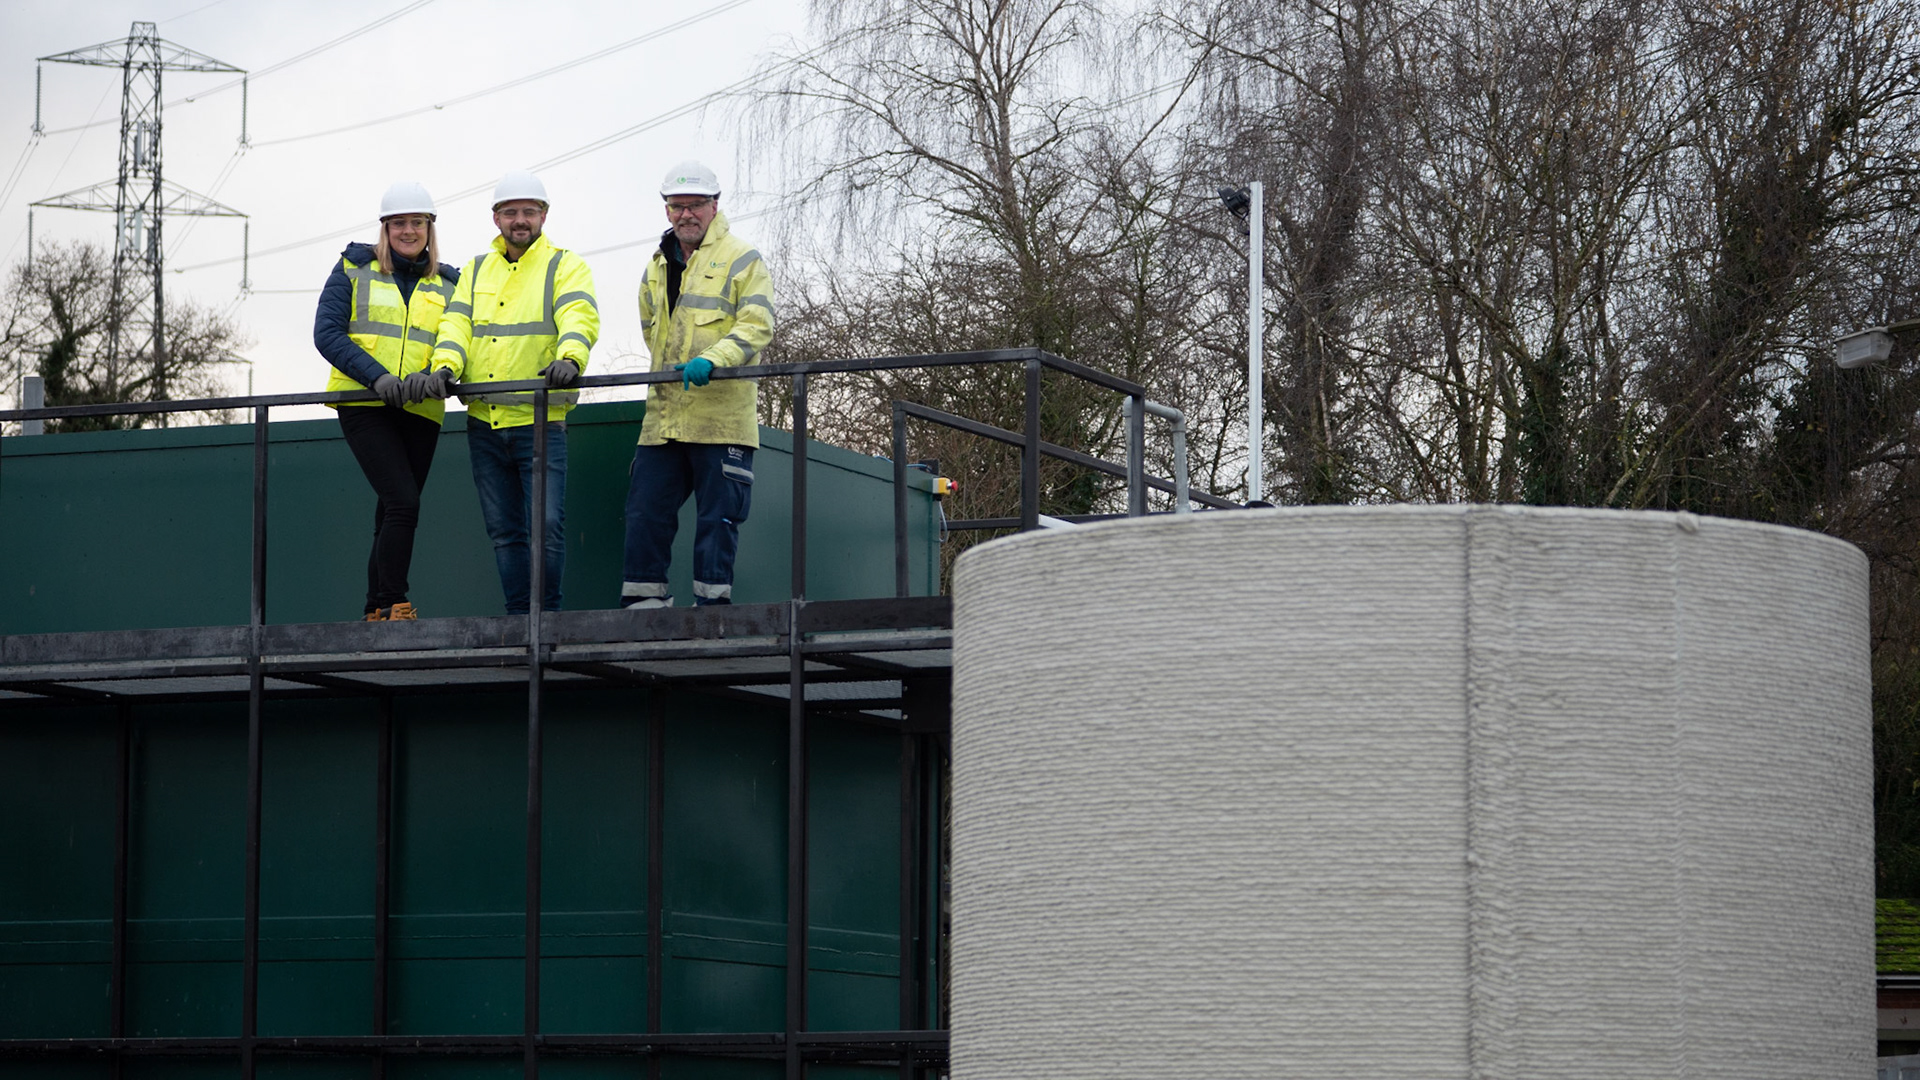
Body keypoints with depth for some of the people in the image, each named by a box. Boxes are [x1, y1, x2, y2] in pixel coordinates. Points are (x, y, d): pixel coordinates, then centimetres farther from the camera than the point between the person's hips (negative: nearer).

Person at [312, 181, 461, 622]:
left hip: (419, 413, 4)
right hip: (363, 405, -3)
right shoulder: (355, 270, 6)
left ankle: (376, 614, 12)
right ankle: (392, 605, -13)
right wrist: (377, 377, -17)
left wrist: (431, 377, -19)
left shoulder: (446, 285, 14)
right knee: (403, 502, -18)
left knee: (392, 516, 6)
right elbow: (327, 333, -4)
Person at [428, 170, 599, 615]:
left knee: (546, 525, -12)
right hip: (484, 423, 5)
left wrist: (570, 358, -36)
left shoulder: (565, 266, 3)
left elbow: (579, 318, -14)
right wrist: (446, 365, -14)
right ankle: (519, 619, 13)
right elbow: (457, 324, 8)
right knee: (504, 532, 7)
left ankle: (547, 616, 0)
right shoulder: (476, 270, 18)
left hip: (540, 423, -4)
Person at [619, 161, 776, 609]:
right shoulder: (658, 268, 20)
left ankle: (712, 604, 0)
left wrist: (712, 359, -26)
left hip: (721, 417, -6)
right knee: (645, 510, 2)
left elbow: (756, 325, -12)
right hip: (665, 415, 6)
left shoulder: (742, 260, 0)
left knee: (717, 518, -3)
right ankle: (644, 601, 5)